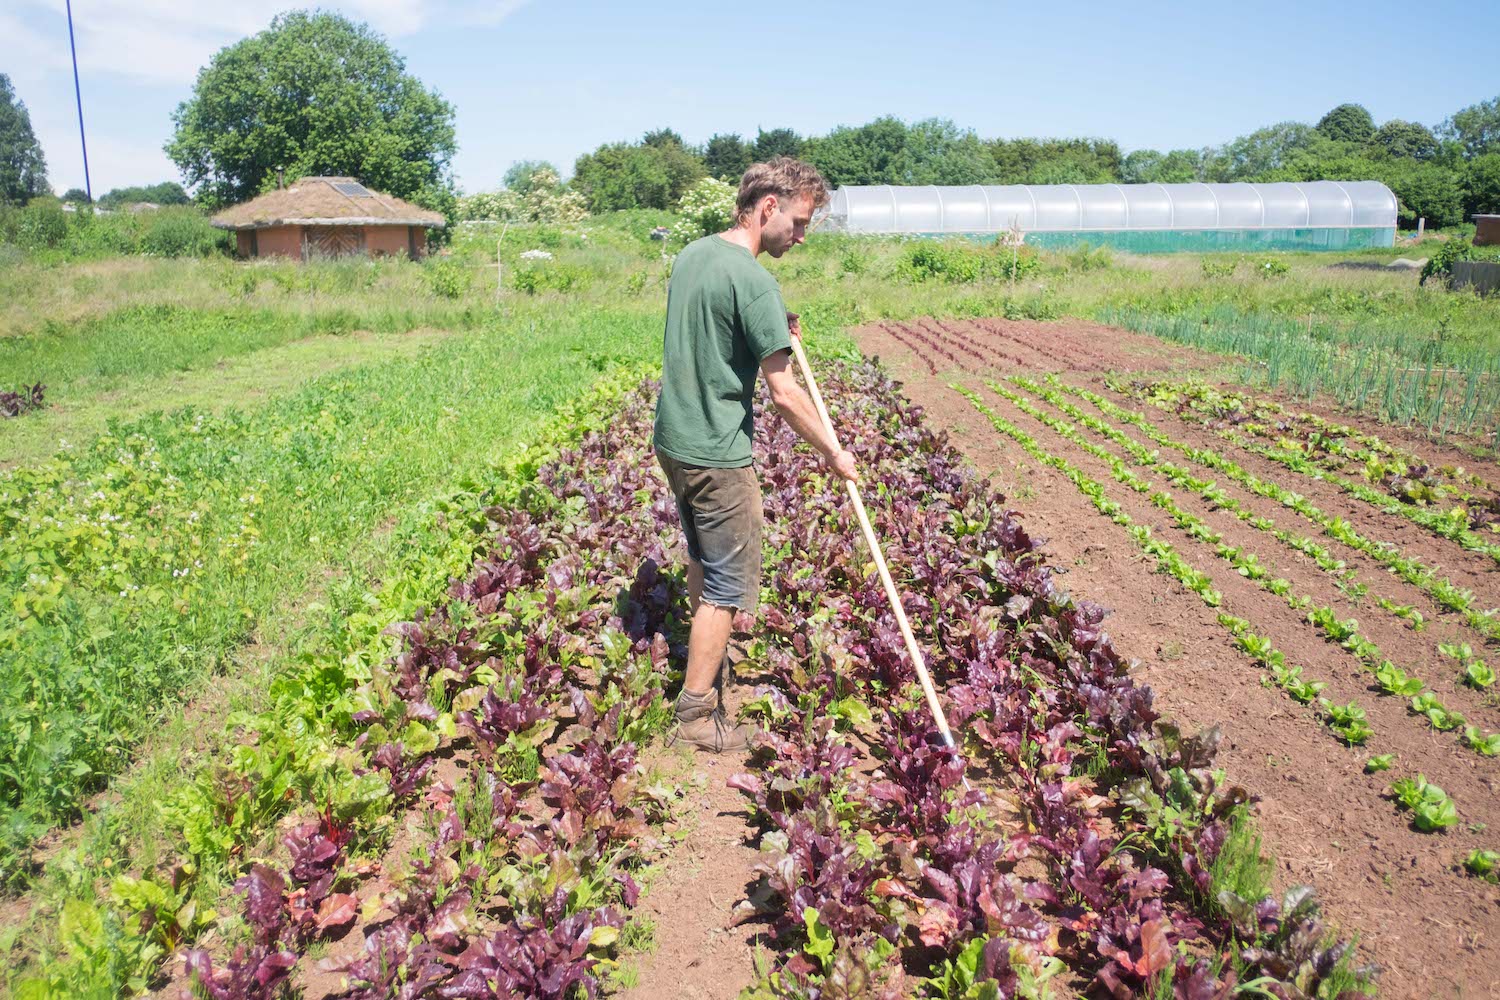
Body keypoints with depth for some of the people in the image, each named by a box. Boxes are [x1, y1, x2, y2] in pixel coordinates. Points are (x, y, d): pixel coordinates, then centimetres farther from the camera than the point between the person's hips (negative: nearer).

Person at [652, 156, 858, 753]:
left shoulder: (691, 254, 7)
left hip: (672, 440, 9)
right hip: (716, 453, -9)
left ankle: (707, 659, 45)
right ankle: (697, 716, 12)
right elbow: (783, 394, -19)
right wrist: (832, 452, -6)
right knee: (728, 584, 3)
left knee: (703, 562, 26)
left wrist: (775, 331, 12)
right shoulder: (753, 282, -20)